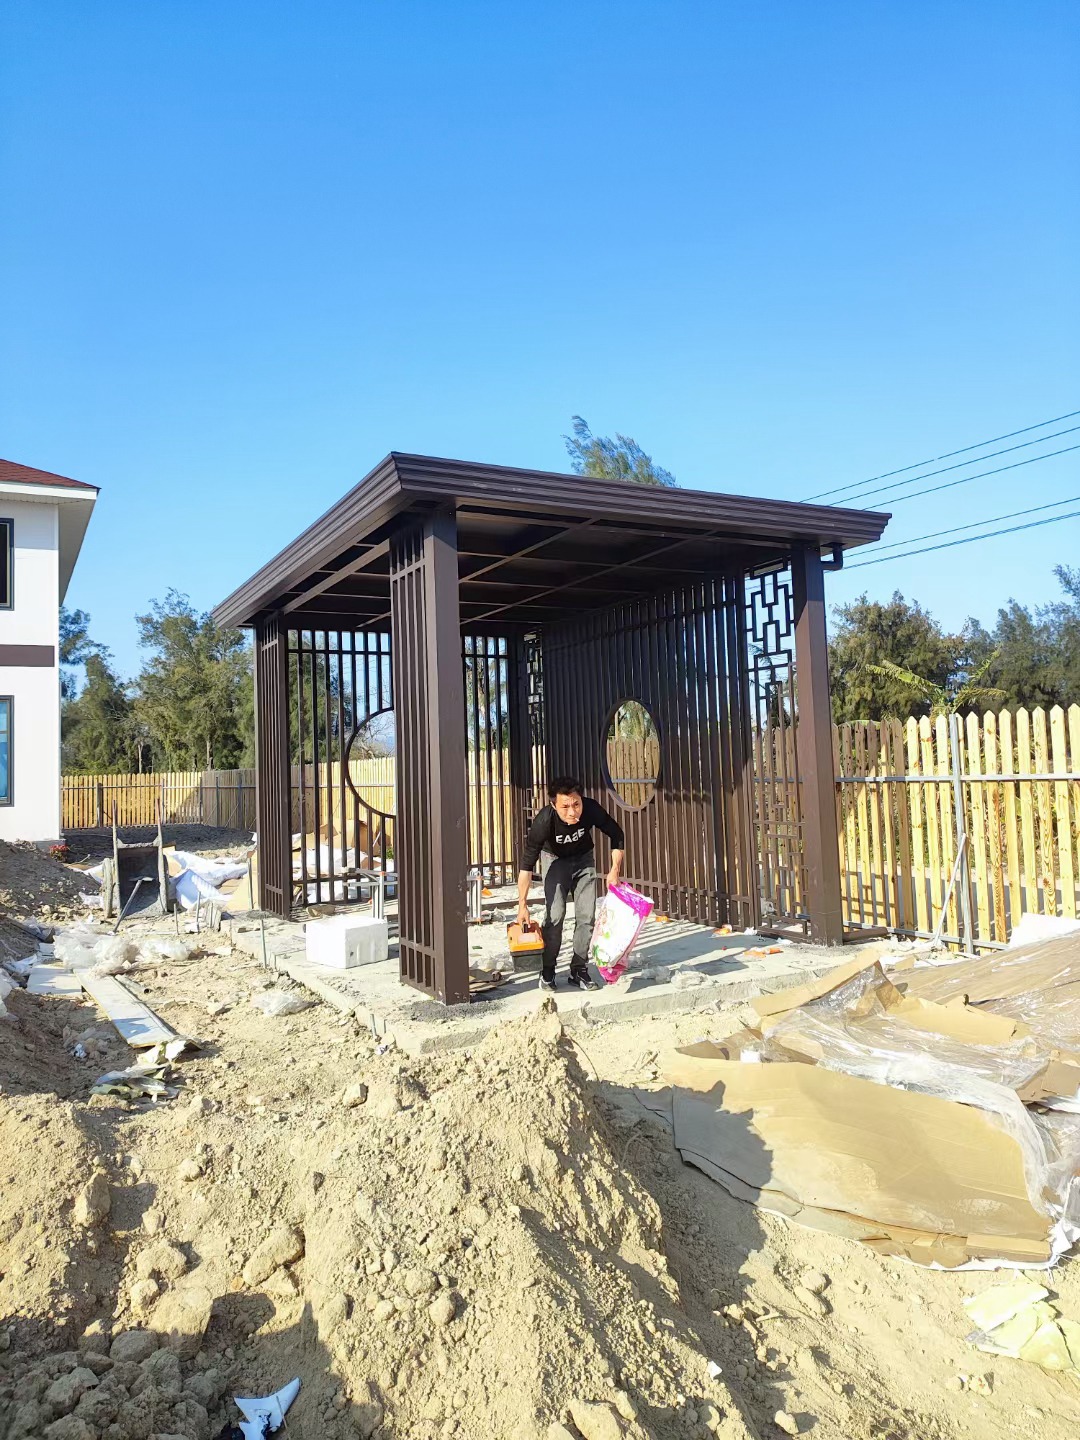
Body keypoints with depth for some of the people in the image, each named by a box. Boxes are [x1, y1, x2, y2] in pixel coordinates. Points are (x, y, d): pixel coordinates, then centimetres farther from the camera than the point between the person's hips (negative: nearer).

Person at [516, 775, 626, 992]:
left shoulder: (591, 809, -33)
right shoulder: (544, 822, -37)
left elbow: (617, 835, -13)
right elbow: (527, 865, -28)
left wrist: (615, 870, -19)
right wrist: (522, 905, -27)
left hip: (583, 858, 2)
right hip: (555, 859, -2)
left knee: (586, 915, -4)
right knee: (555, 914, -14)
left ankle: (579, 970, 9)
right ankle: (547, 971, 2)